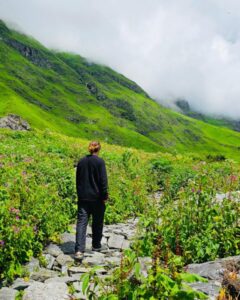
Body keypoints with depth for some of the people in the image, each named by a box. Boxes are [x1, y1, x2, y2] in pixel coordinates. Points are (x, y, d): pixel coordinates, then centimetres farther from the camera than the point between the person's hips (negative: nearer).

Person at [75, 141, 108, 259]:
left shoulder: (81, 161, 6)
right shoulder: (100, 161, -11)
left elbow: (77, 179, 13)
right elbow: (103, 180, -13)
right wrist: (104, 196, -5)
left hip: (83, 197, 4)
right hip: (96, 197, -4)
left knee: (81, 222, -1)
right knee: (97, 222, 14)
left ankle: (79, 250, -11)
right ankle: (96, 245, 29)